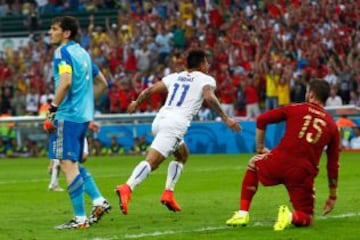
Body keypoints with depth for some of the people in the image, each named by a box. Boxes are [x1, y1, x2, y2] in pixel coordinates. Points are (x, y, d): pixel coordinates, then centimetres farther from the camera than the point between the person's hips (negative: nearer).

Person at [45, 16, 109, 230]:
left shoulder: (63, 52, -9)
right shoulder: (83, 53, 17)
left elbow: (66, 82, -24)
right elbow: (102, 83, 22)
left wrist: (52, 109, -19)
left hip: (67, 115, -9)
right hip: (83, 115, 9)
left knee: (68, 164, -7)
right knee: (74, 163, 19)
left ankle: (80, 218, -9)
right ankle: (98, 201, 10)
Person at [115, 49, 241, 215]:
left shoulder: (175, 77, 24)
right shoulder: (206, 79, 9)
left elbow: (150, 90, 20)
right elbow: (209, 97, -11)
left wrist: (136, 103, 37)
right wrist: (225, 119, -11)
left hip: (160, 120, 7)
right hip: (175, 124, -7)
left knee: (183, 154, 27)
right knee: (152, 161, -18)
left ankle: (168, 193, 15)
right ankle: (127, 188, -38)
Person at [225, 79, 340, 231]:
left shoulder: (296, 109, 9)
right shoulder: (332, 126, 14)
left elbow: (262, 119, 6)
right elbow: (333, 164, 15)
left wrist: (260, 147, 18)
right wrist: (332, 196, 23)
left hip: (280, 161, -1)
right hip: (303, 173, 1)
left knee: (253, 164, 33)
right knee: (306, 219, 18)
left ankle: (243, 213, 22)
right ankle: (291, 216, -19)